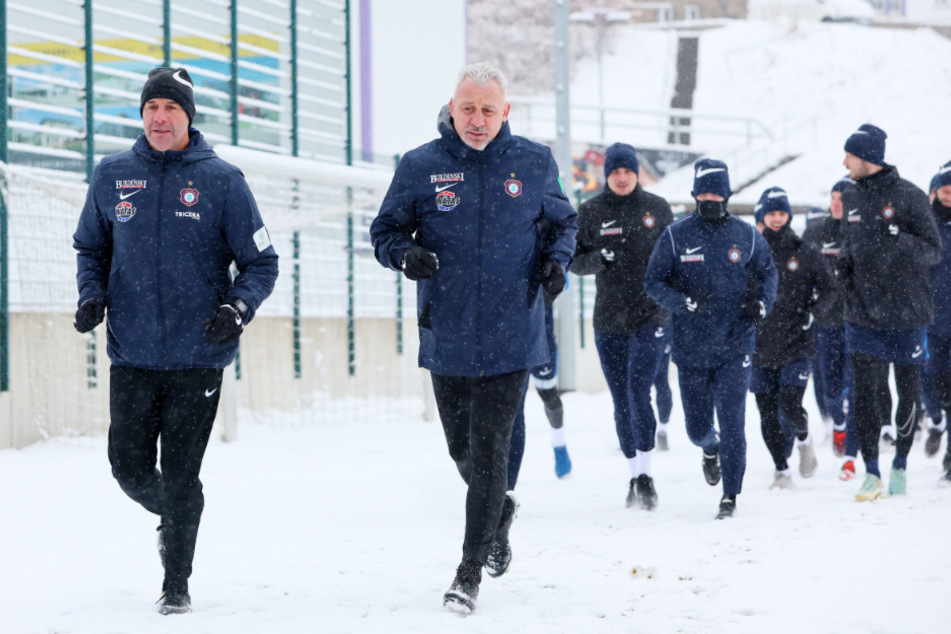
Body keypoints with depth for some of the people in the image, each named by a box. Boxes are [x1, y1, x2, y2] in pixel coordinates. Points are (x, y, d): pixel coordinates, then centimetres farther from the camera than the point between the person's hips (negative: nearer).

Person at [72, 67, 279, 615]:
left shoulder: (222, 180, -4)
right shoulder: (112, 176, 4)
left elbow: (261, 263, 1)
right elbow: (91, 247, 17)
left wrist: (237, 309, -17)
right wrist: (92, 296, -2)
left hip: (198, 357, -2)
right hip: (131, 355, 2)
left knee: (181, 477, 0)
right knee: (130, 468, 4)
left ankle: (177, 583, 15)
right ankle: (170, 516, 37)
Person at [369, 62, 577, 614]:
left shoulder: (534, 164, 1)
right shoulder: (420, 167, -2)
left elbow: (563, 221, 16)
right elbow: (385, 230, 6)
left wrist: (557, 259, -4)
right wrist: (406, 254, -16)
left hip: (511, 337, -2)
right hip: (447, 336, 2)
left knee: (489, 450, -6)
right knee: (461, 449, 14)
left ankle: (472, 569, 3)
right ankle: (500, 511, 45)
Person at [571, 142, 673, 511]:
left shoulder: (657, 208, 5)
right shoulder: (590, 213, 4)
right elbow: (574, 262, 4)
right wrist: (597, 258, -16)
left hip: (650, 316, -2)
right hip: (608, 321, 2)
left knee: (638, 390, -17)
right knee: (621, 401, 7)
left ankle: (645, 474, -14)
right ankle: (634, 476, 18)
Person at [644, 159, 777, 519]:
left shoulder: (746, 236, 3)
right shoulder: (676, 236, -1)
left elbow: (767, 272, 16)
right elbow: (653, 282, 0)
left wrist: (762, 303, -3)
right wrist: (685, 302, -17)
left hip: (735, 344, 0)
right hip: (691, 347, 0)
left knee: (732, 421, -9)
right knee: (697, 427, 8)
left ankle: (730, 496, -1)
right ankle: (710, 448, 45)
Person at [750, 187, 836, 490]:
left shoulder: (804, 253, 2)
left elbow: (829, 289, 8)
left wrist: (813, 310, -8)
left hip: (797, 346, -2)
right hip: (760, 348, 2)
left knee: (790, 406, -13)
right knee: (768, 414, 2)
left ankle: (804, 439, 20)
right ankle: (781, 471, 14)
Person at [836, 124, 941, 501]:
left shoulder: (909, 197, -8)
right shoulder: (851, 198, 8)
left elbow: (934, 251, -6)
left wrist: (902, 240, -24)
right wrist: (844, 261, 3)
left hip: (906, 314, -3)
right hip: (863, 314, 3)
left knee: (908, 392, 7)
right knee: (865, 392, -5)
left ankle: (900, 465, 23)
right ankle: (872, 473, -1)